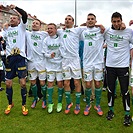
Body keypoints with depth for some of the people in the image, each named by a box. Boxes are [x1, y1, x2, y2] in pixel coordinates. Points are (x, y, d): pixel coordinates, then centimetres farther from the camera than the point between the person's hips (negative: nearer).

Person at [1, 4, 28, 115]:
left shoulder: (21, 27, 9)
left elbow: (25, 15, -6)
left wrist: (15, 7, -6)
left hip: (20, 57, -3)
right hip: (10, 58, 3)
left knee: (23, 83, -4)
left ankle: (24, 105, 12)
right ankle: (10, 104, 26)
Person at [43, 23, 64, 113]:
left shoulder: (60, 39, -4)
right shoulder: (46, 40, 2)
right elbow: (45, 53, -1)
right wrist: (49, 55, -20)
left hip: (60, 64, -2)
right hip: (50, 65, 2)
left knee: (60, 84, 2)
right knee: (50, 83, 6)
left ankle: (60, 103, 18)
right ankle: (50, 103, 17)